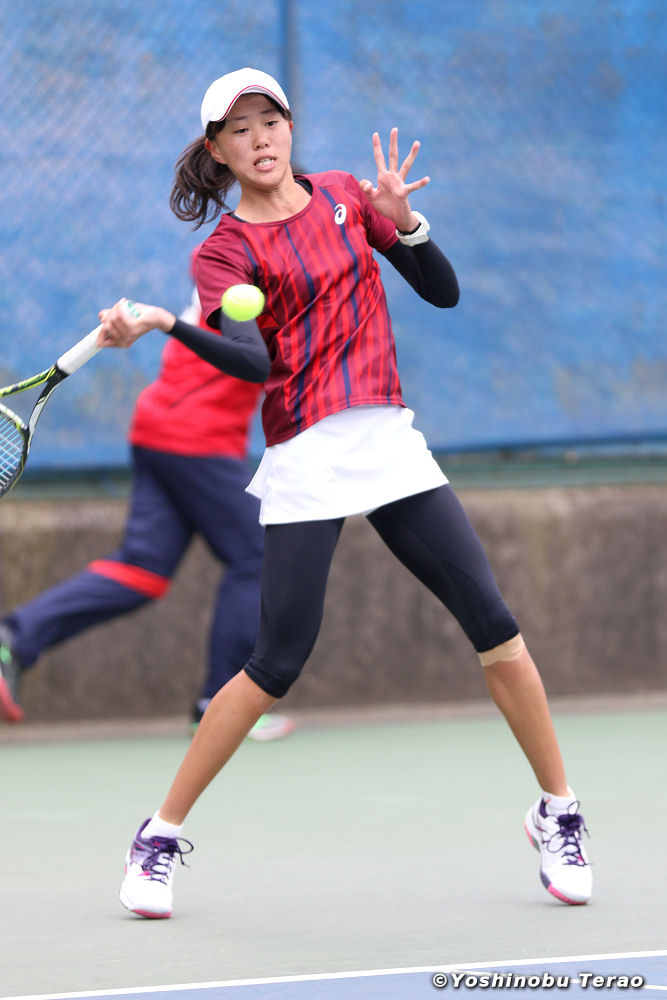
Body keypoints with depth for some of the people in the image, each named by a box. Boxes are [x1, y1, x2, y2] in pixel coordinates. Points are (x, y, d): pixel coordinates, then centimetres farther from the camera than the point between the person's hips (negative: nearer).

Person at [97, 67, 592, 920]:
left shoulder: (345, 198, 11)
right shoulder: (226, 249, -1)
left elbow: (444, 293, 9)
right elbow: (254, 360, -18)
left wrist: (402, 219, -7)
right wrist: (165, 326, -33)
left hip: (390, 444, 4)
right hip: (306, 458, -4)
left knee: (493, 624, -3)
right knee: (277, 663, -10)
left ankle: (557, 815, 11)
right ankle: (159, 839, 2)